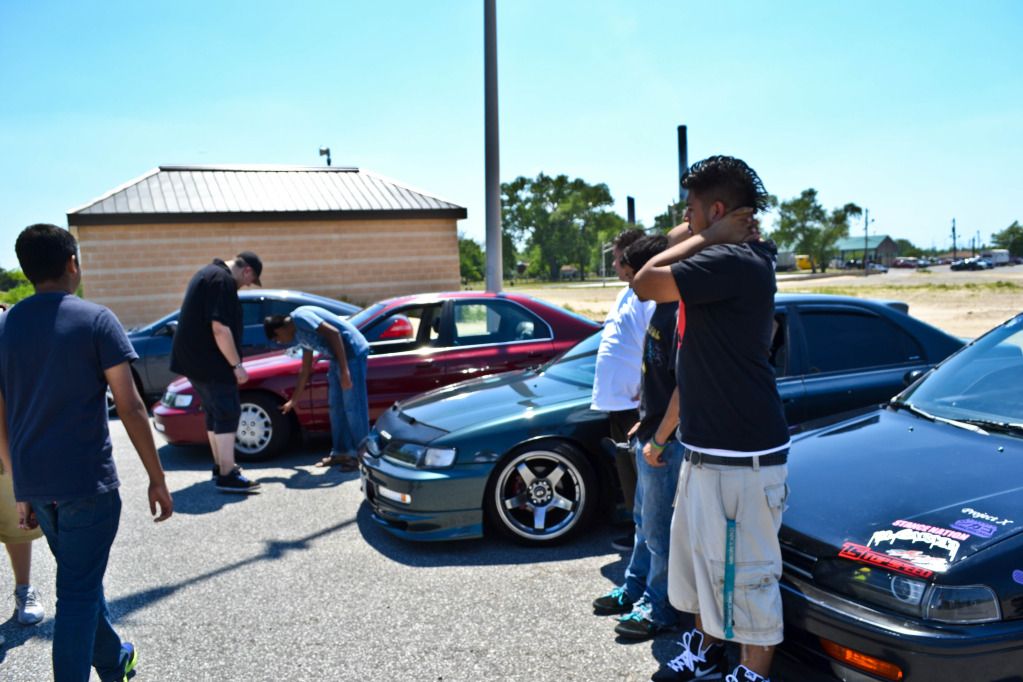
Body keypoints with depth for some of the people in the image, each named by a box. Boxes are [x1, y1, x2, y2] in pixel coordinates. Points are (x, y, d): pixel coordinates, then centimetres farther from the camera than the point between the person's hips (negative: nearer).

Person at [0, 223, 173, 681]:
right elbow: (130, 408, -13)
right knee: (78, 594, 2)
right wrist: (157, 479, -6)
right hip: (87, 480, -6)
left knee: (80, 580, 23)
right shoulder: (94, 319, -9)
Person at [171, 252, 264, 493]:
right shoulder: (223, 280, -17)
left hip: (195, 357, 10)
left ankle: (220, 465, 26)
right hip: (209, 360, -10)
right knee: (228, 413, -7)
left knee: (215, 412, 17)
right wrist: (237, 365, -19)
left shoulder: (209, 273, 17)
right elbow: (220, 329, -25)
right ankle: (227, 475, -8)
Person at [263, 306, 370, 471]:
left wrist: (344, 369, -24)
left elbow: (333, 333, -21)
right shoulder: (300, 335, 19)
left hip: (352, 351, -10)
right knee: (336, 406, 13)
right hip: (338, 357, 10)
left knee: (353, 406, -7)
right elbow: (305, 370, 26)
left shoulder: (300, 317, -10)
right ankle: (341, 452, 20)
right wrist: (293, 401, 32)